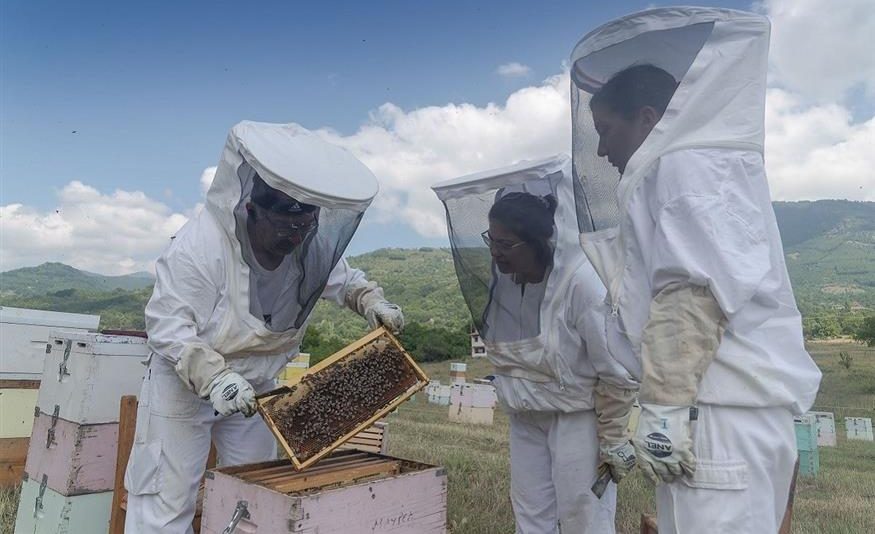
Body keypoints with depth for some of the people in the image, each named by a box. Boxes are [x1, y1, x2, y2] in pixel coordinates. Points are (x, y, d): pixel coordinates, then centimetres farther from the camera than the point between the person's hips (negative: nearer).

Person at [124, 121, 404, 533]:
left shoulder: (313, 245, -14)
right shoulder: (200, 244, -30)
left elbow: (342, 279, 5)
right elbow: (166, 325, -28)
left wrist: (372, 301, -14)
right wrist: (214, 377, -40)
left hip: (254, 387, 5)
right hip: (184, 383, -5)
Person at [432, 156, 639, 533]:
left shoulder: (582, 283, -27)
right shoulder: (502, 279, -7)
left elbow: (617, 373, -19)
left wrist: (613, 440, -12)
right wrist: (515, 396, 14)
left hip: (577, 418, -6)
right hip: (525, 419, 6)